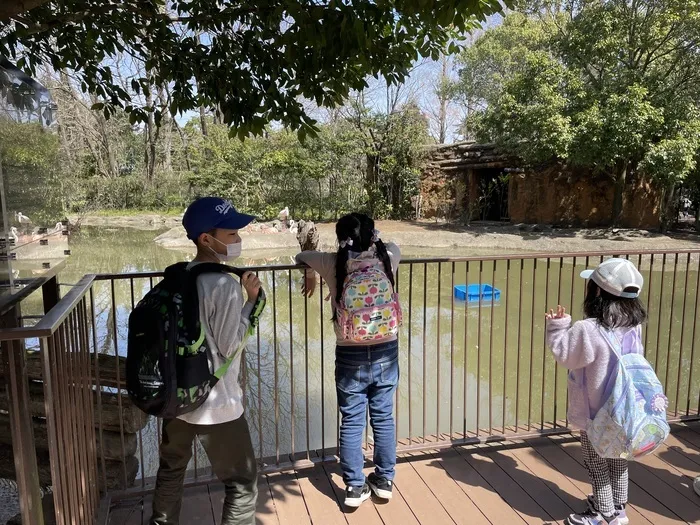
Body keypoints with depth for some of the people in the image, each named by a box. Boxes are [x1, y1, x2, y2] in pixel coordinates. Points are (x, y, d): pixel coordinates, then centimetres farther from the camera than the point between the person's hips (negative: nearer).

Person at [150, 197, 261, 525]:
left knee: (171, 471, 28)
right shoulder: (226, 286, -22)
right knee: (243, 484, 9)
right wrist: (251, 300, -12)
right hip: (216, 405, -8)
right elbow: (229, 347, -18)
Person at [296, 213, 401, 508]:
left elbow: (301, 257, 10)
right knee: (383, 418, 16)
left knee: (352, 422, 11)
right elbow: (392, 246, 20)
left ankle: (355, 487, 21)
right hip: (386, 352, 2)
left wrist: (311, 277, 29)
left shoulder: (334, 265, -10)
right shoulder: (388, 258, -6)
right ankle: (384, 480, 30)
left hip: (351, 356, -2)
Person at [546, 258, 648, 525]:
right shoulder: (633, 326, -5)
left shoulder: (587, 330, -28)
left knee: (597, 465, 11)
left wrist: (557, 326, -4)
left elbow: (563, 354, -15)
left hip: (595, 413, -7)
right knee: (618, 461, 22)